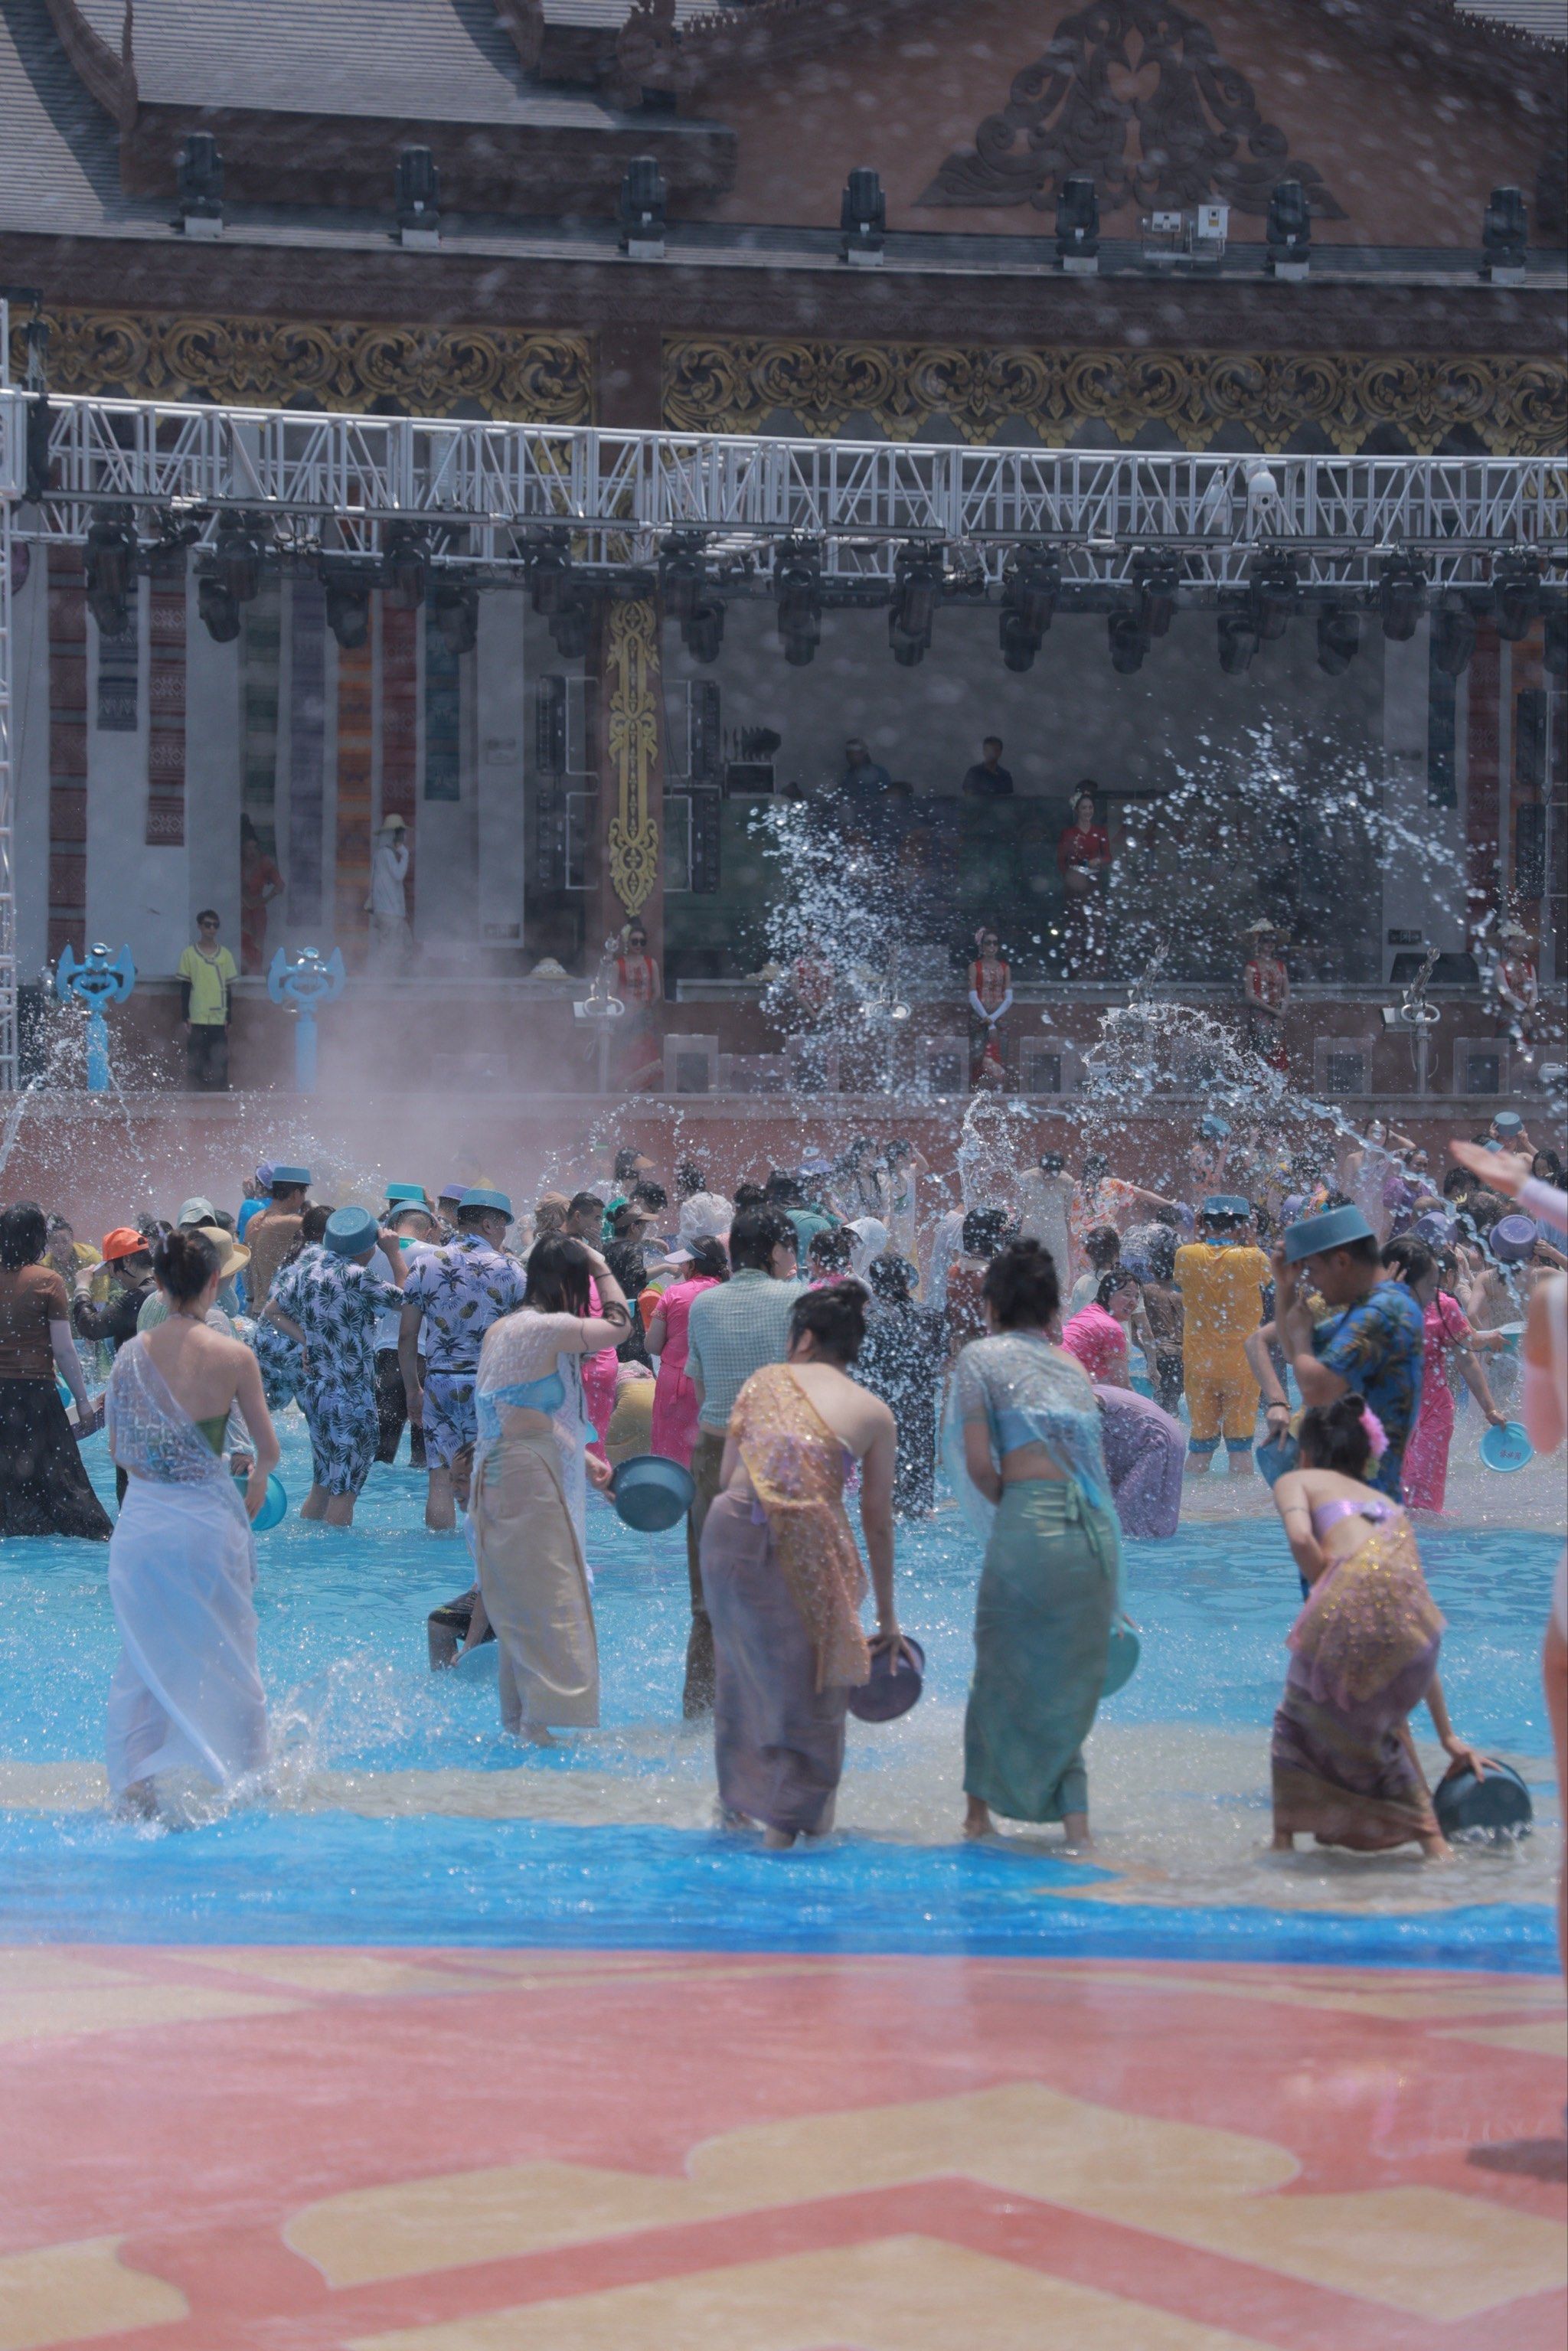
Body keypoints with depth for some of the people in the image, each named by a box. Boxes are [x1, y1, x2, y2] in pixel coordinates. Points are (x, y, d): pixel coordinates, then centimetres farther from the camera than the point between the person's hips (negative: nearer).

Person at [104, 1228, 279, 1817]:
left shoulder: (131, 1354, -1)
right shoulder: (233, 1356, -8)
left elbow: (118, 1450, 8)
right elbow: (268, 1448, 1)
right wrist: (256, 1480, 24)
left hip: (141, 1519, 2)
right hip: (208, 1520, -2)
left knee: (141, 1660, 11)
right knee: (225, 1658, 14)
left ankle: (134, 1784, 6)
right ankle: (236, 1775, 25)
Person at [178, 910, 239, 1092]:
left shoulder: (225, 955, 8)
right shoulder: (189, 954, 3)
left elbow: (229, 988, 10)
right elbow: (185, 988, 3)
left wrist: (229, 1019, 4)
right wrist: (185, 1018, -4)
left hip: (219, 1020, 1)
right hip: (197, 1021, -1)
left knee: (219, 1066, -2)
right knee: (196, 1065, -2)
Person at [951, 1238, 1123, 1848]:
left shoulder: (981, 1357, 4)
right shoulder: (1073, 1367, 20)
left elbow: (979, 1462, -4)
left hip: (1030, 1525, -4)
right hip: (1098, 1529, 4)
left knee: (999, 1672, 12)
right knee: (1070, 1687, 11)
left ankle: (980, 1811, 20)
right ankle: (1075, 1822, 0)